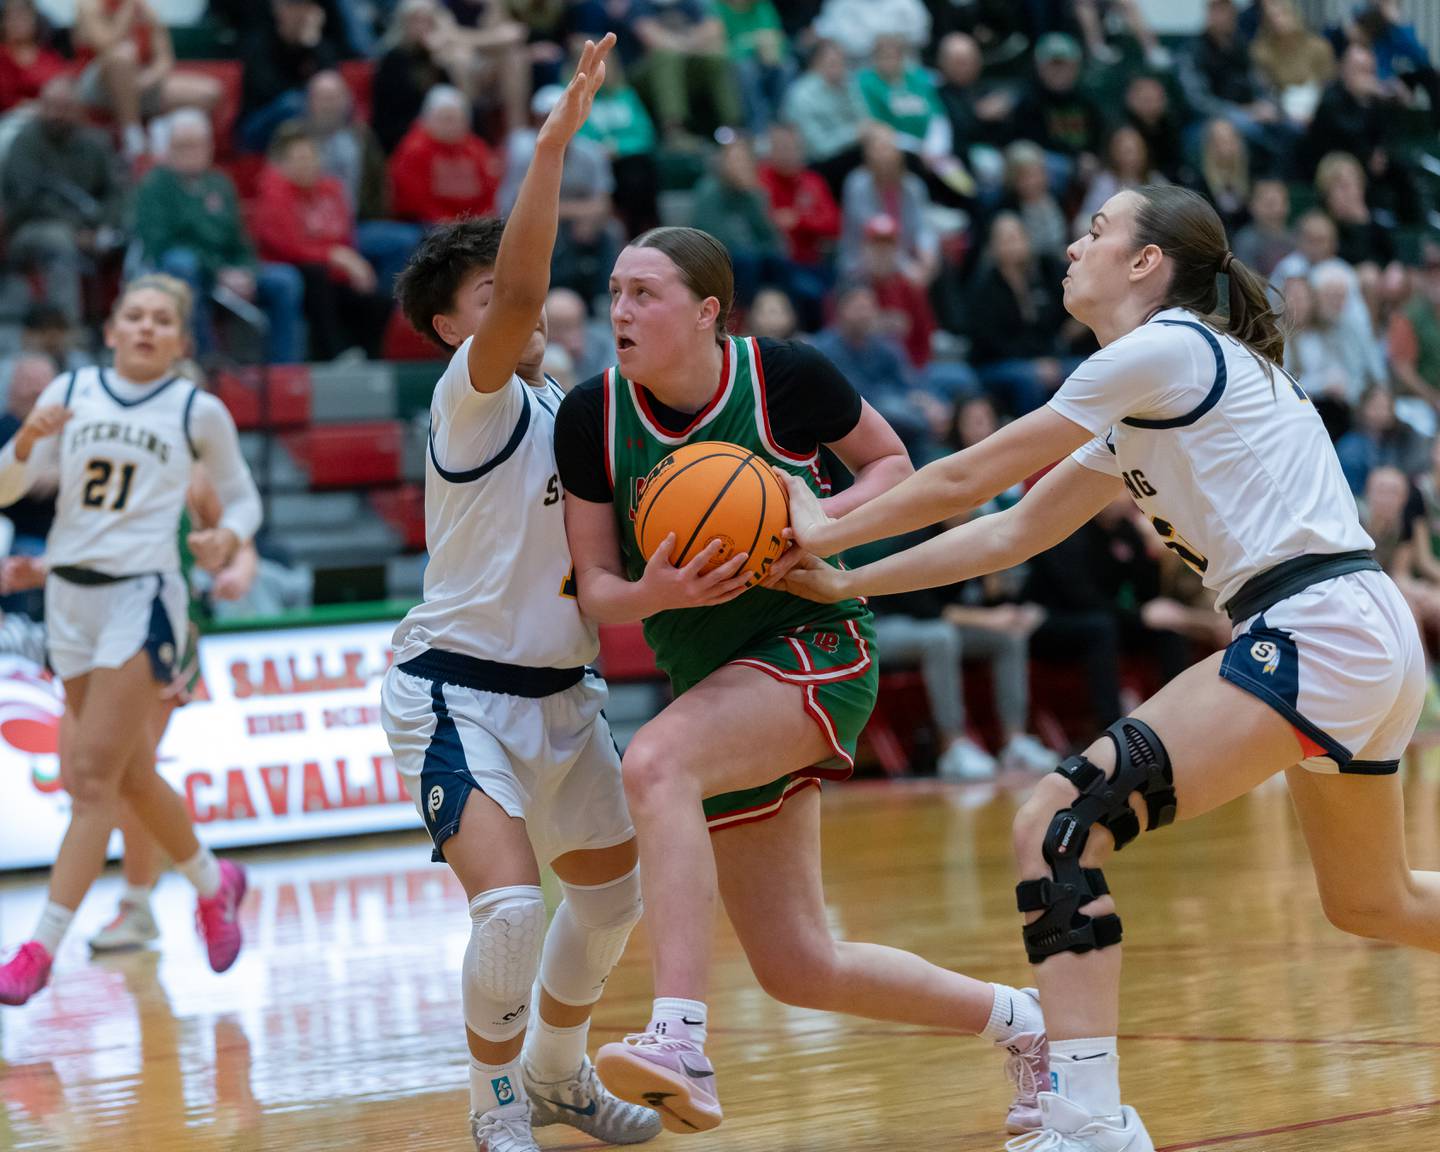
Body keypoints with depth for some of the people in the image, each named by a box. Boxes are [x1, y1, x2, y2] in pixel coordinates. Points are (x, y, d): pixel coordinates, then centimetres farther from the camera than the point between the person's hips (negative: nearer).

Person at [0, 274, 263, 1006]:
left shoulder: (198, 412, -1)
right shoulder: (70, 393, 6)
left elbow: (243, 498, 11)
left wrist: (228, 537, -11)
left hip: (141, 596, -5)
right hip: (69, 594, 5)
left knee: (93, 775, -13)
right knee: (131, 776, 15)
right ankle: (214, 883, 39)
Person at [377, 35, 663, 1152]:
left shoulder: (572, 412, 10)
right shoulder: (472, 395, -13)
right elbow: (517, 300, -34)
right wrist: (552, 146, -41)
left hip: (559, 690, 8)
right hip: (455, 689, -8)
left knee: (613, 895, 16)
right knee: (512, 905, -22)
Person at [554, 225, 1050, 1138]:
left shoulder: (787, 376, -12)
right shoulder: (592, 417, -4)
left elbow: (894, 465, 4)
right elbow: (596, 589, 0)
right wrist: (657, 593, -22)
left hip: (814, 650, -6)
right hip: (711, 682, 6)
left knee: (655, 763, -35)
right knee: (799, 968, 7)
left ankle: (681, 1044, -43)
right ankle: (1017, 1020, 31)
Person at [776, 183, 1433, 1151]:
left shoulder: (1166, 347, -6)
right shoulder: (1139, 413, 21)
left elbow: (971, 478, -3)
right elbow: (1012, 532, 23)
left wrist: (828, 528, 9)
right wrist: (845, 584, 19)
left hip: (1313, 629, -11)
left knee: (1057, 827, -15)